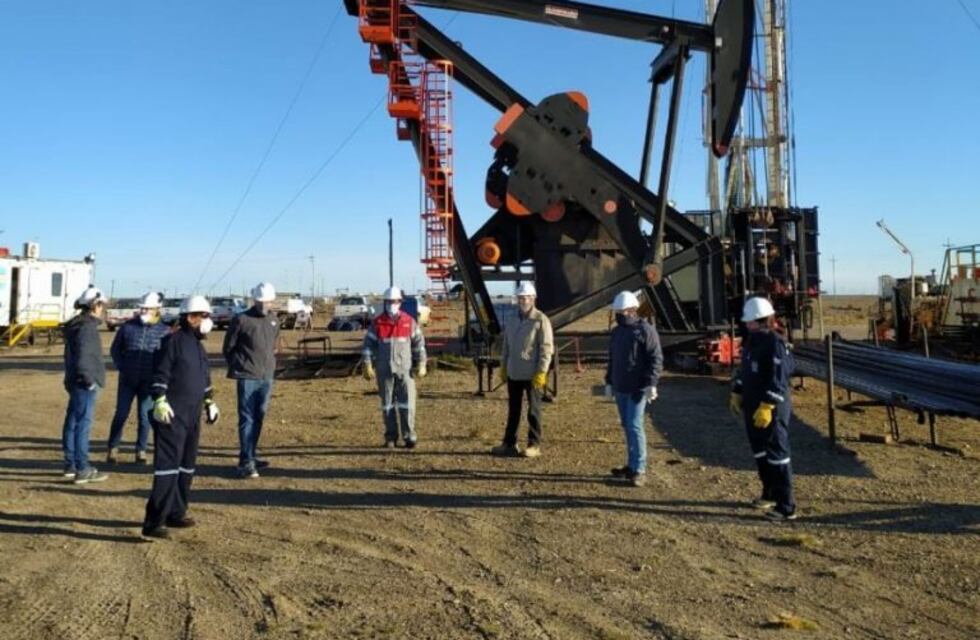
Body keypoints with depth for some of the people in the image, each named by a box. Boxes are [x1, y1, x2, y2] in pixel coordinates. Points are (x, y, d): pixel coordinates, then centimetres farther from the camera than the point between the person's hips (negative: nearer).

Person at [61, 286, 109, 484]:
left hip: (74, 381, 10)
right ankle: (82, 469, -3)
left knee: (72, 422, 15)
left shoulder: (76, 325, 15)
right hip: (85, 384, -10)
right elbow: (83, 357, -23)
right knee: (83, 425, -7)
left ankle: (70, 465, 24)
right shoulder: (87, 327, -16)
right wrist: (90, 380, -18)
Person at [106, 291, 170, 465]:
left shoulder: (164, 331, -1)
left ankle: (141, 451, 16)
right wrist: (121, 367, 2)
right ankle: (112, 449, 15)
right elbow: (115, 349, 12)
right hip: (127, 380, 1)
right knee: (121, 414, 3)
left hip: (149, 382, -1)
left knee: (144, 416, 5)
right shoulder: (128, 326, 3)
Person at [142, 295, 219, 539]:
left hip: (192, 416, 9)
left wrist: (210, 403, 29)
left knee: (186, 466, 15)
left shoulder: (199, 347, 17)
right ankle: (154, 521, -10)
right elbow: (160, 375, -14)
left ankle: (176, 513, 26)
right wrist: (160, 401, -23)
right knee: (168, 465, -12)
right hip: (171, 416, -9)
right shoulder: (173, 341, -9)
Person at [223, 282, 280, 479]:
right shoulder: (241, 320, -10)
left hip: (267, 377, 6)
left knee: (259, 418, 13)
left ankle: (251, 455, 24)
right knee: (247, 419, -5)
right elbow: (228, 348, -1)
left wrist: (269, 364, 13)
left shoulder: (274, 320, 8)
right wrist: (237, 367, 3)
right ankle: (245, 462, -2)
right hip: (248, 378, -6)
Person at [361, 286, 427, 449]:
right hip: (384, 370, 0)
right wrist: (367, 365, -4)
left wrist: (421, 364, 1)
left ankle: (409, 436, 2)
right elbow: (368, 345, 3)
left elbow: (419, 343, 7)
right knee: (387, 404, 6)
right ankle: (390, 438, 14)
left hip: (405, 369, 0)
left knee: (407, 402, -5)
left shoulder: (409, 322, 3)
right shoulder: (377, 323, 2)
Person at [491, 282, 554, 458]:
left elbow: (547, 348, -13)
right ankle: (509, 443, 20)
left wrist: (541, 372, -17)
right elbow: (506, 346, 18)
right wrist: (503, 366, 13)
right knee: (513, 409, 12)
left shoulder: (541, 320, -9)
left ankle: (534, 445, 11)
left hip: (532, 375, -6)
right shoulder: (513, 321, 12)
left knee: (533, 410, 2)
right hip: (513, 374, 6)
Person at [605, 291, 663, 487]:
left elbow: (656, 359, -12)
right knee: (627, 426, 12)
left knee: (634, 426, -11)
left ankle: (639, 470, -6)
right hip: (620, 388, 8)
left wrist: (651, 384, -18)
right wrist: (609, 381, 21)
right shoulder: (617, 332, 16)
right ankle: (632, 465, 20)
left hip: (637, 389, -8)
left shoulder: (645, 330, -8)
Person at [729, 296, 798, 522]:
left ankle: (786, 506, 1)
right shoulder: (751, 341, 11)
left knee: (777, 454, -5)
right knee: (759, 451, 19)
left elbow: (778, 379, -24)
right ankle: (770, 493, 35)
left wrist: (767, 406, -27)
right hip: (753, 406, 9)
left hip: (772, 409, -9)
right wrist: (737, 394, 22)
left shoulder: (775, 343, -18)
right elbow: (744, 370, 21)